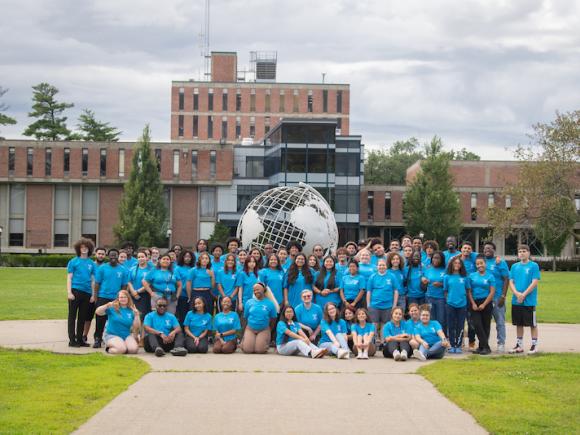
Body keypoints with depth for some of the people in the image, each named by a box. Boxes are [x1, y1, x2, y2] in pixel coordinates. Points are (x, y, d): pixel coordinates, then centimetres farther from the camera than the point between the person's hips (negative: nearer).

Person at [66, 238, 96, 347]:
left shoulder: (92, 263, 11)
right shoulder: (74, 262, 2)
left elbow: (93, 280, 12)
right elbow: (69, 278, 1)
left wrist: (93, 295, 6)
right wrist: (69, 292, -9)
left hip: (87, 292, 3)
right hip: (75, 291, -3)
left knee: (82, 317, 9)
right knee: (72, 316, 0)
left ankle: (80, 339, 17)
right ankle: (72, 339, 1)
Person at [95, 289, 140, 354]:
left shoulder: (131, 310, 5)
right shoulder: (113, 308, -3)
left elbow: (136, 327, 0)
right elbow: (97, 312, -13)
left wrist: (137, 315, -14)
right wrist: (106, 306, -29)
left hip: (127, 335, 3)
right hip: (112, 335, -3)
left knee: (133, 349, -24)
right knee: (121, 349, -29)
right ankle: (108, 347, 4)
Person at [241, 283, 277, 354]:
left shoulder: (269, 304, -3)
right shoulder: (249, 302, 0)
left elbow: (273, 319, 8)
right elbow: (245, 317, 10)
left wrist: (268, 328, 11)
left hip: (264, 330, -1)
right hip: (250, 329, 1)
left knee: (260, 350, -18)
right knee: (247, 350, -16)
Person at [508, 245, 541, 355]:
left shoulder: (534, 266, -4)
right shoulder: (514, 266, 9)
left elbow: (534, 282, -11)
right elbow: (511, 282, 6)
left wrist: (524, 295, -15)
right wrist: (517, 293, -11)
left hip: (529, 301, -4)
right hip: (516, 301, 5)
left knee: (532, 324, 1)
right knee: (519, 324, 11)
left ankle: (534, 346, 7)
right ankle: (519, 346, 20)